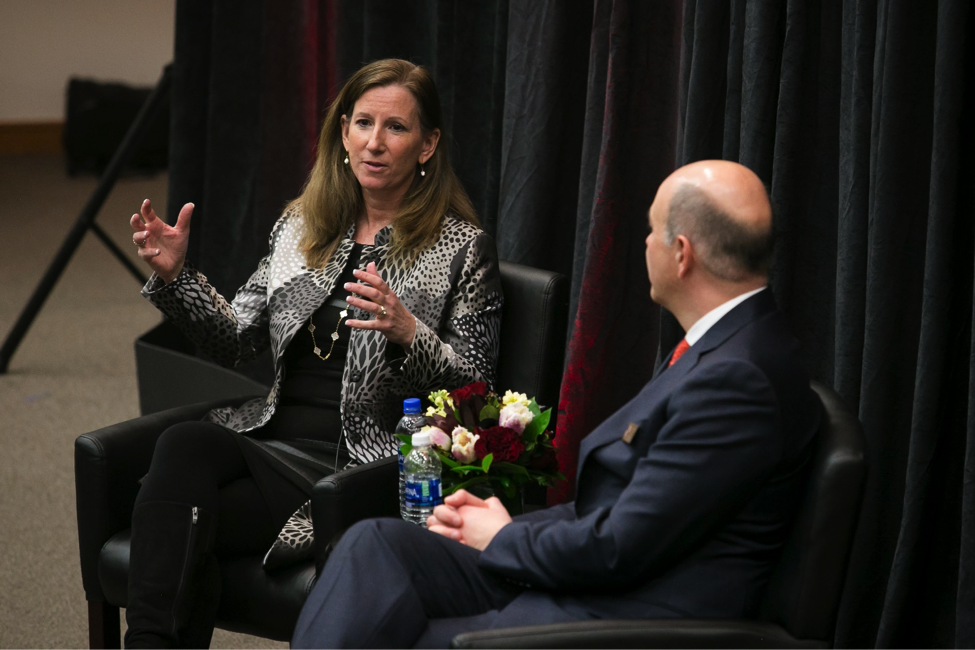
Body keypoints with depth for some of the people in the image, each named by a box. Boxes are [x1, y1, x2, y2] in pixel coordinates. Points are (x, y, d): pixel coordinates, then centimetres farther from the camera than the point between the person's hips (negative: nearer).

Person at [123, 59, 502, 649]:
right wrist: (176, 275, 2)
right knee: (184, 446, -30)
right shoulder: (302, 224, 18)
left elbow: (475, 389, -1)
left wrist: (407, 332, -20)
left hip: (362, 467, -5)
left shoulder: (463, 249, 2)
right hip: (273, 439, 5)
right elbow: (237, 340, 19)